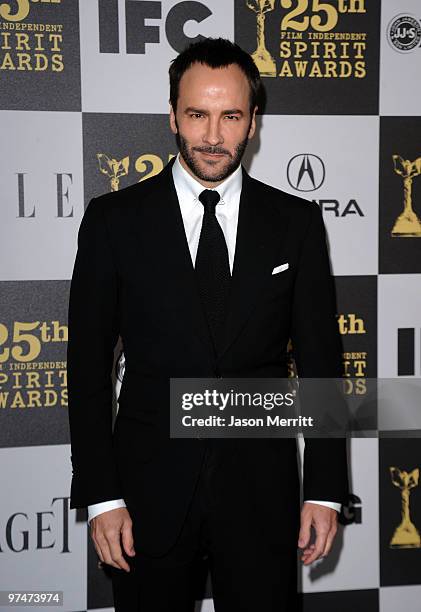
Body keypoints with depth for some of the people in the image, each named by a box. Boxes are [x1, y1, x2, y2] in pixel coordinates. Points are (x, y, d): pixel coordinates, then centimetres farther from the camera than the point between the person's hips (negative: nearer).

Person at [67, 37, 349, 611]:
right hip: (149, 490, 0)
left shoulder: (296, 222, 1)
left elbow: (320, 362, 3)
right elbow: (88, 363, -2)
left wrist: (325, 490, -1)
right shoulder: (113, 219, -2)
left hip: (262, 492, 1)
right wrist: (100, 495, -6)